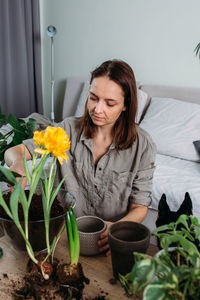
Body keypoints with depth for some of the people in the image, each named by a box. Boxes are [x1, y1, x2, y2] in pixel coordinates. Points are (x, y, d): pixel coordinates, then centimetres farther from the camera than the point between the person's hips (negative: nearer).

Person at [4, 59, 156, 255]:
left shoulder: (142, 145, -9)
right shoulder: (70, 129, -4)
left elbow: (140, 206, -5)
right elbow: (14, 151, -1)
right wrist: (17, 162, -26)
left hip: (109, 240, 0)